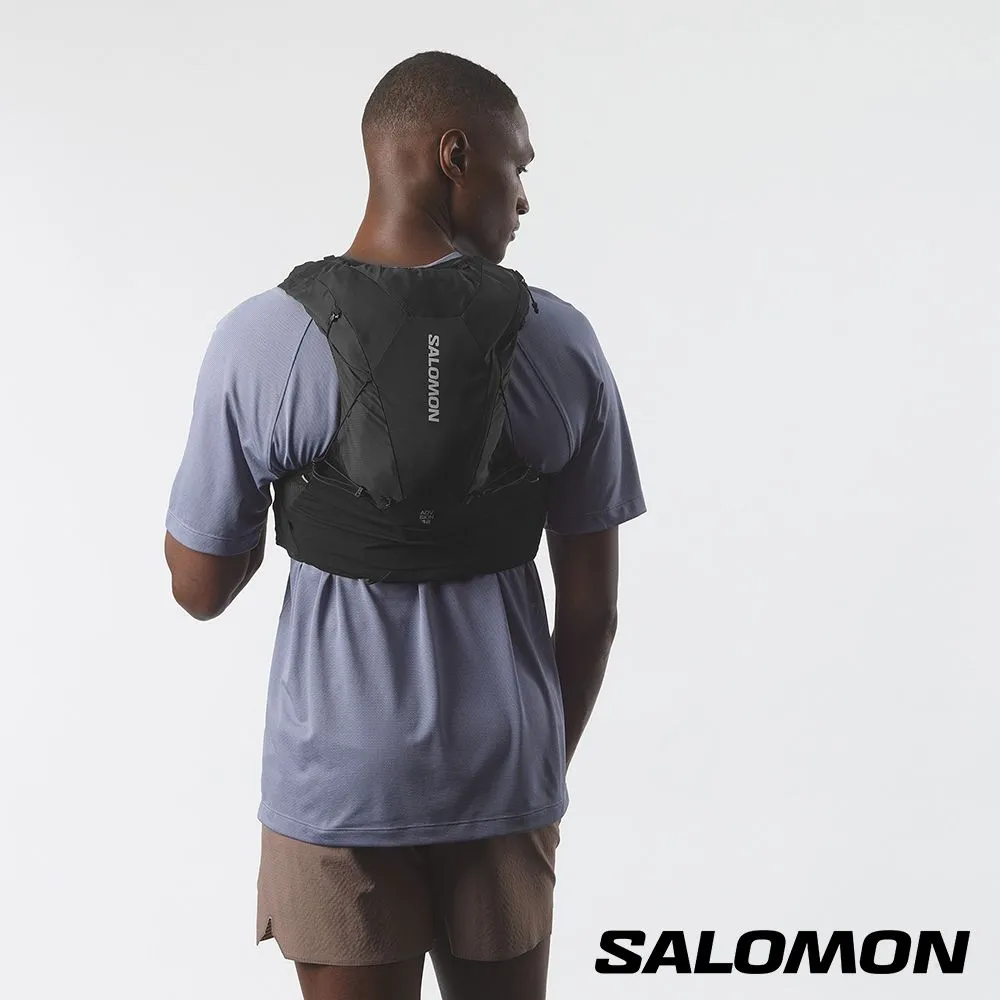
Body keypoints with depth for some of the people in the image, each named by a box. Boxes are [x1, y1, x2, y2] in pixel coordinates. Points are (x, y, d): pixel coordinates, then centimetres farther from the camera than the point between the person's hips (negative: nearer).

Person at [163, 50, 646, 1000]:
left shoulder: (257, 339, -11)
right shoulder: (559, 340, -7)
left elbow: (200, 590, -3)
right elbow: (592, 606, -1)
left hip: (333, 779, -1)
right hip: (503, 777, 1)